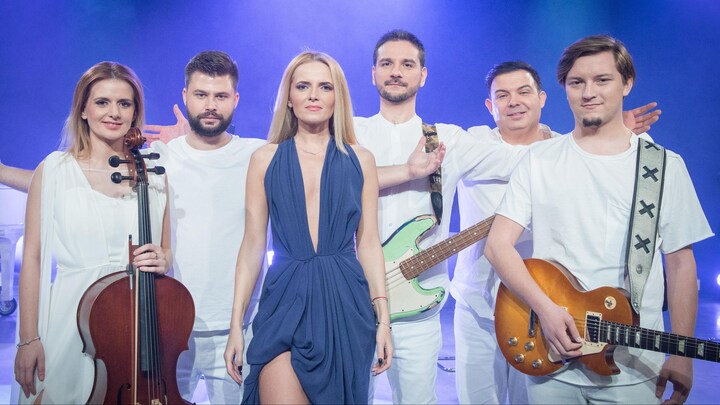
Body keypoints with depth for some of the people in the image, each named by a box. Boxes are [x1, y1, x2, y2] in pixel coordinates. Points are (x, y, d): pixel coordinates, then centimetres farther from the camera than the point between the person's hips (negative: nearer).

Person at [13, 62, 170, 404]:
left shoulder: (152, 174, 5)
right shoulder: (54, 170, -1)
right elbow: (32, 258, -1)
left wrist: (163, 260, -9)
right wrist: (28, 339, -4)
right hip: (73, 318, -1)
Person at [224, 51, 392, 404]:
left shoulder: (359, 160, 5)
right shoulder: (266, 159, 3)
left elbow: (368, 243, 5)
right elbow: (253, 245, 3)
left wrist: (383, 319, 1)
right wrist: (236, 324, 1)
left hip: (345, 306, 1)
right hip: (285, 303, -1)